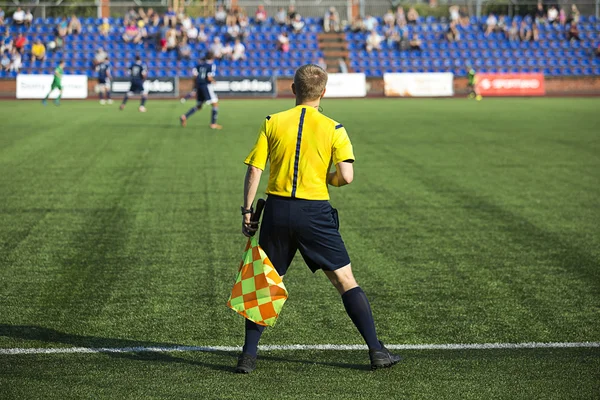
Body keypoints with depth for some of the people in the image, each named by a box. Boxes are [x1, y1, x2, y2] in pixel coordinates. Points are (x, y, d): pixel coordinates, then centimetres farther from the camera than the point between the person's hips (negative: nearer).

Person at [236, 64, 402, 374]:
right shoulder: (332, 128, -1)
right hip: (315, 213, -2)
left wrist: (247, 211, 5)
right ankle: (377, 351, 7)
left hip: (277, 210, 2)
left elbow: (254, 170, -1)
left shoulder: (272, 123, 4)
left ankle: (248, 356, 10)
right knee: (346, 281, 6)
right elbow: (346, 176, -10)